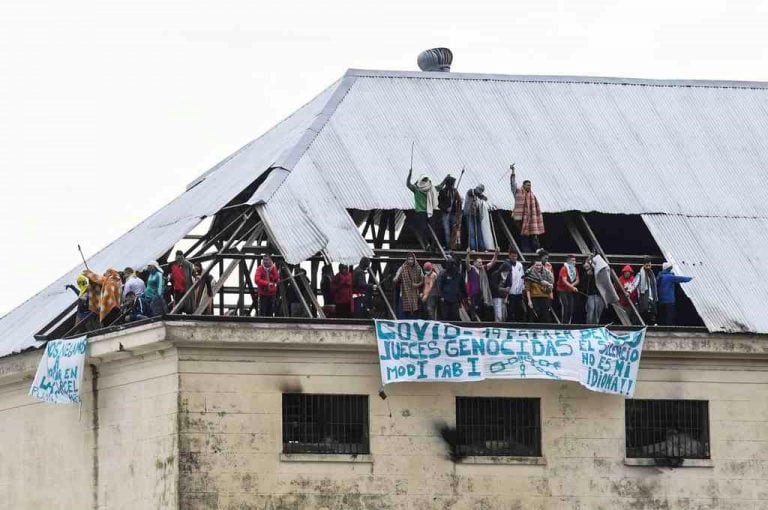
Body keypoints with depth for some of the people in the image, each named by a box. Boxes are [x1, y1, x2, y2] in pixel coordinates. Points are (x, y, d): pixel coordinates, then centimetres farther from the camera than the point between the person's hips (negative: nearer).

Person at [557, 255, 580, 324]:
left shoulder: (575, 269, 8)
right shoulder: (564, 269, -13)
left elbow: (577, 280, 7)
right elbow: (564, 281, -23)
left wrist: (572, 285, -15)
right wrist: (572, 287, -33)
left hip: (571, 291, 6)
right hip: (562, 290, -6)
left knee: (571, 307, 0)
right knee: (565, 305, -17)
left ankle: (568, 323, 6)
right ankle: (563, 322, -15)